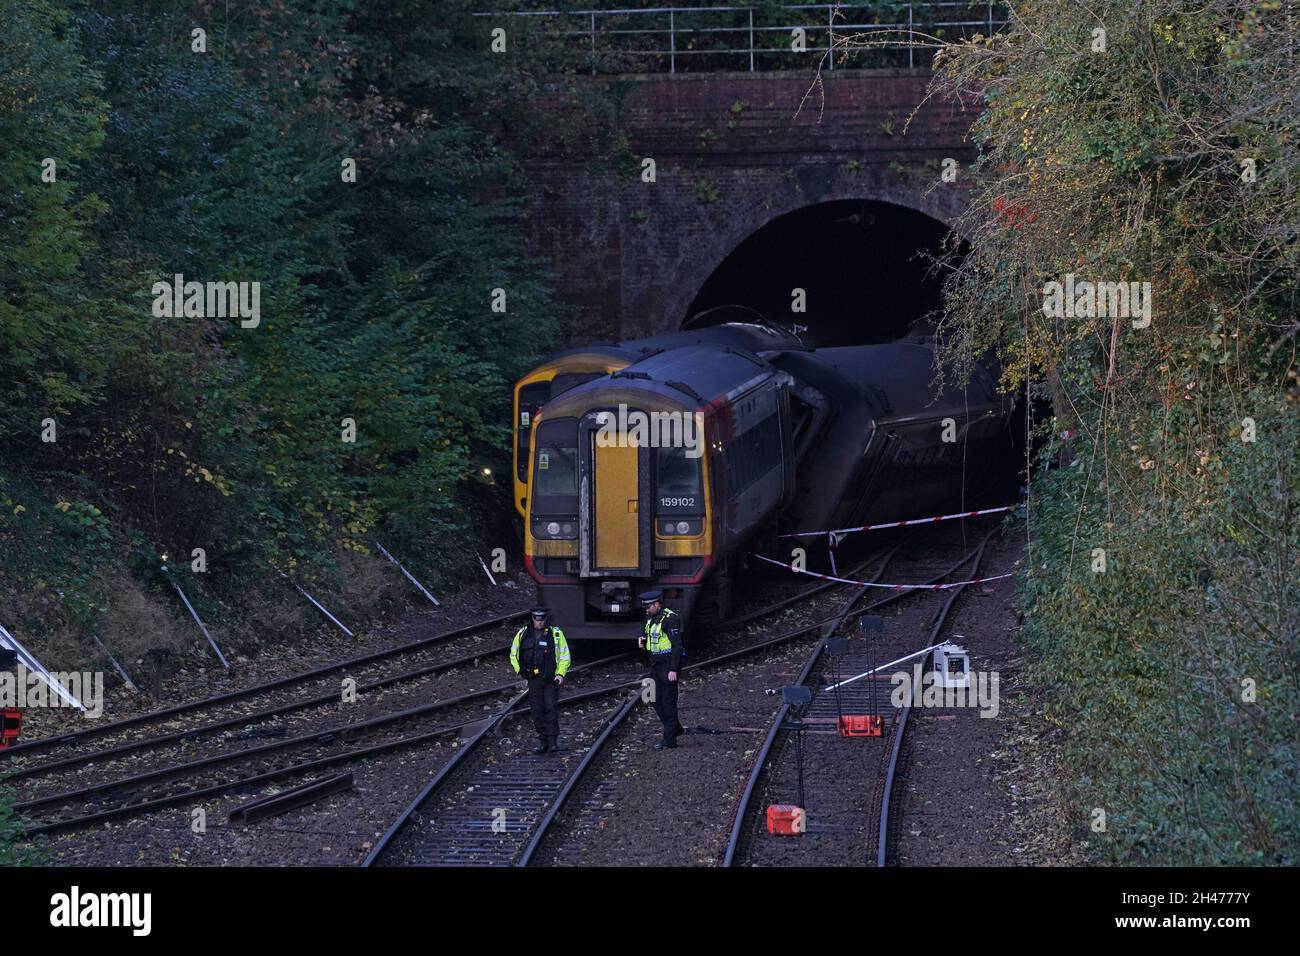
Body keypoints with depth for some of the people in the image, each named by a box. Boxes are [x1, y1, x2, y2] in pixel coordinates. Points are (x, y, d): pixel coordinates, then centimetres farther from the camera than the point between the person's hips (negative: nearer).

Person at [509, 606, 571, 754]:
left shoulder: (555, 633, -2)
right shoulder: (523, 634, 6)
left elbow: (564, 655, 1)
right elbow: (513, 653, 19)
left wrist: (561, 674, -10)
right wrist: (519, 670, 7)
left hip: (551, 679, -3)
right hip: (533, 680, 3)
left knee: (551, 708, -11)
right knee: (537, 711, 4)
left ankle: (553, 741, -10)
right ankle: (543, 742, 9)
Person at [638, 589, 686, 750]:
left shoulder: (670, 619, -17)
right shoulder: (651, 618, 11)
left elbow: (677, 646, -20)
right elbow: (646, 632, 32)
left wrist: (673, 670, -24)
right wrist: (642, 639, 6)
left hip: (668, 665, -9)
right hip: (656, 664, 9)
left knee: (668, 702, -4)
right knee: (657, 700, 12)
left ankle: (669, 740, 0)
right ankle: (675, 729, 29)